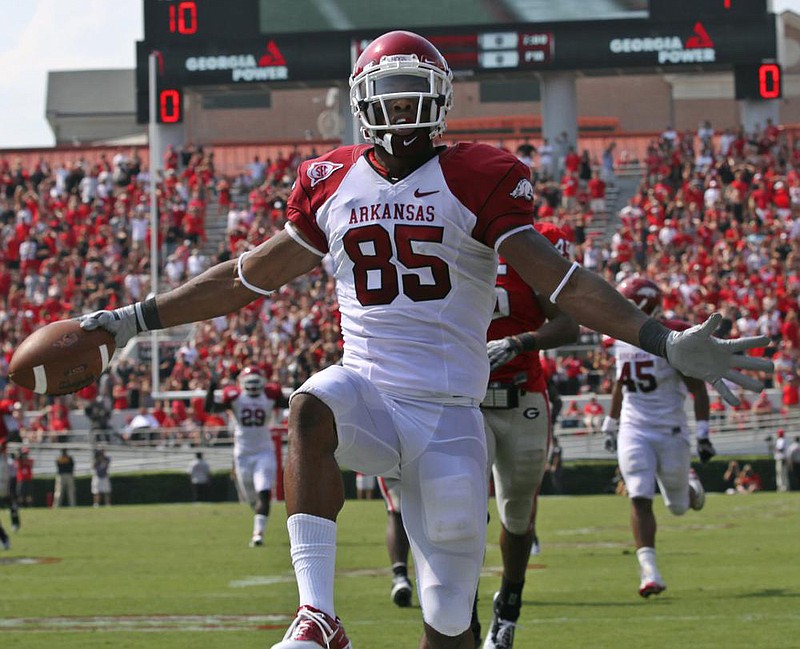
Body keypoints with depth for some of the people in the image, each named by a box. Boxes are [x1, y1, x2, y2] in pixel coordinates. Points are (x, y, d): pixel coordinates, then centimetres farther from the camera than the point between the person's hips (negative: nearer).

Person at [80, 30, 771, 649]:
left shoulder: (478, 181, -2)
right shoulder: (332, 182, 9)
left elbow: (558, 279, -7)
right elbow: (248, 278, 19)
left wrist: (664, 341, -19)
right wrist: (136, 319, 19)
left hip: (448, 414, -1)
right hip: (366, 390, 2)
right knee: (310, 411, -36)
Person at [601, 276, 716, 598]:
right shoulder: (622, 340, 4)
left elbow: (698, 389, -11)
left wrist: (702, 433, -16)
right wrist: (610, 425, 25)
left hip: (671, 431, -4)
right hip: (634, 432, 4)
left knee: (678, 506, 10)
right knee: (640, 499, -13)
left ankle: (691, 484, 46)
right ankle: (649, 571, -16)